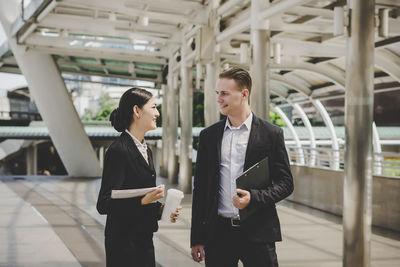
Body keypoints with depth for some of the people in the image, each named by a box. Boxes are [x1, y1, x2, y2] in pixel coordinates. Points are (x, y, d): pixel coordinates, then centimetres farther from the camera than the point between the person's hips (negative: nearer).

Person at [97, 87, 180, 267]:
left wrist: (160, 208, 5)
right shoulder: (118, 151, -16)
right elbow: (104, 205, -19)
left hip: (144, 239, 9)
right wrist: (144, 200, -28)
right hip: (124, 242, -9)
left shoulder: (145, 150, 13)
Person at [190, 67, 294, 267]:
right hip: (218, 233, 2)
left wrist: (253, 197, -18)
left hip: (258, 234, -2)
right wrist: (197, 238, 6)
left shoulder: (271, 134, 0)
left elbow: (285, 183, 0)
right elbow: (200, 188, 9)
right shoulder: (208, 136, 8)